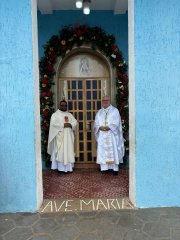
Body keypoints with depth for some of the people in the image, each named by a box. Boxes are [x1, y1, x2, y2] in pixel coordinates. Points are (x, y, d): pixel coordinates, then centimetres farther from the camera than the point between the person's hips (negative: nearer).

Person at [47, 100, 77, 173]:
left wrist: (70, 125, -13)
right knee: (60, 151, -5)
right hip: (59, 136, -5)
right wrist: (63, 125, -19)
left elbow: (75, 122, 8)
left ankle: (68, 167, 11)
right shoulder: (55, 114, 1)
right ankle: (61, 168, 0)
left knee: (69, 151, 4)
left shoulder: (69, 114, 17)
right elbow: (54, 123, -14)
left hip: (68, 136, 5)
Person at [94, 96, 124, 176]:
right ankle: (104, 167, 7)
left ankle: (115, 168, 2)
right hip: (102, 135, 3)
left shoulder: (115, 111, 5)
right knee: (102, 151, 1)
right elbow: (96, 124, 8)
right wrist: (100, 127, -12)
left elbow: (116, 123, -5)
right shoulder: (99, 112, 16)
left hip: (112, 135, -3)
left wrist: (108, 127, -18)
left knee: (113, 151, -3)